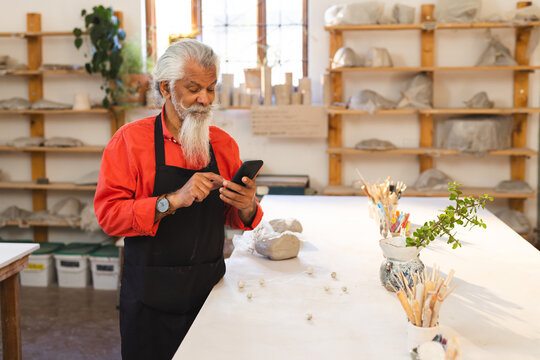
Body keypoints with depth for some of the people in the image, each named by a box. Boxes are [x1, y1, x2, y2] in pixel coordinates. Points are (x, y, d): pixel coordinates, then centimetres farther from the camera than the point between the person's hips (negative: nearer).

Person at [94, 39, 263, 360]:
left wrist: (247, 207, -12)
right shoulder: (131, 139, -6)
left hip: (210, 292, 3)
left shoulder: (224, 143, 6)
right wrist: (171, 201, -25)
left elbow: (235, 219, 10)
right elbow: (108, 214, -14)